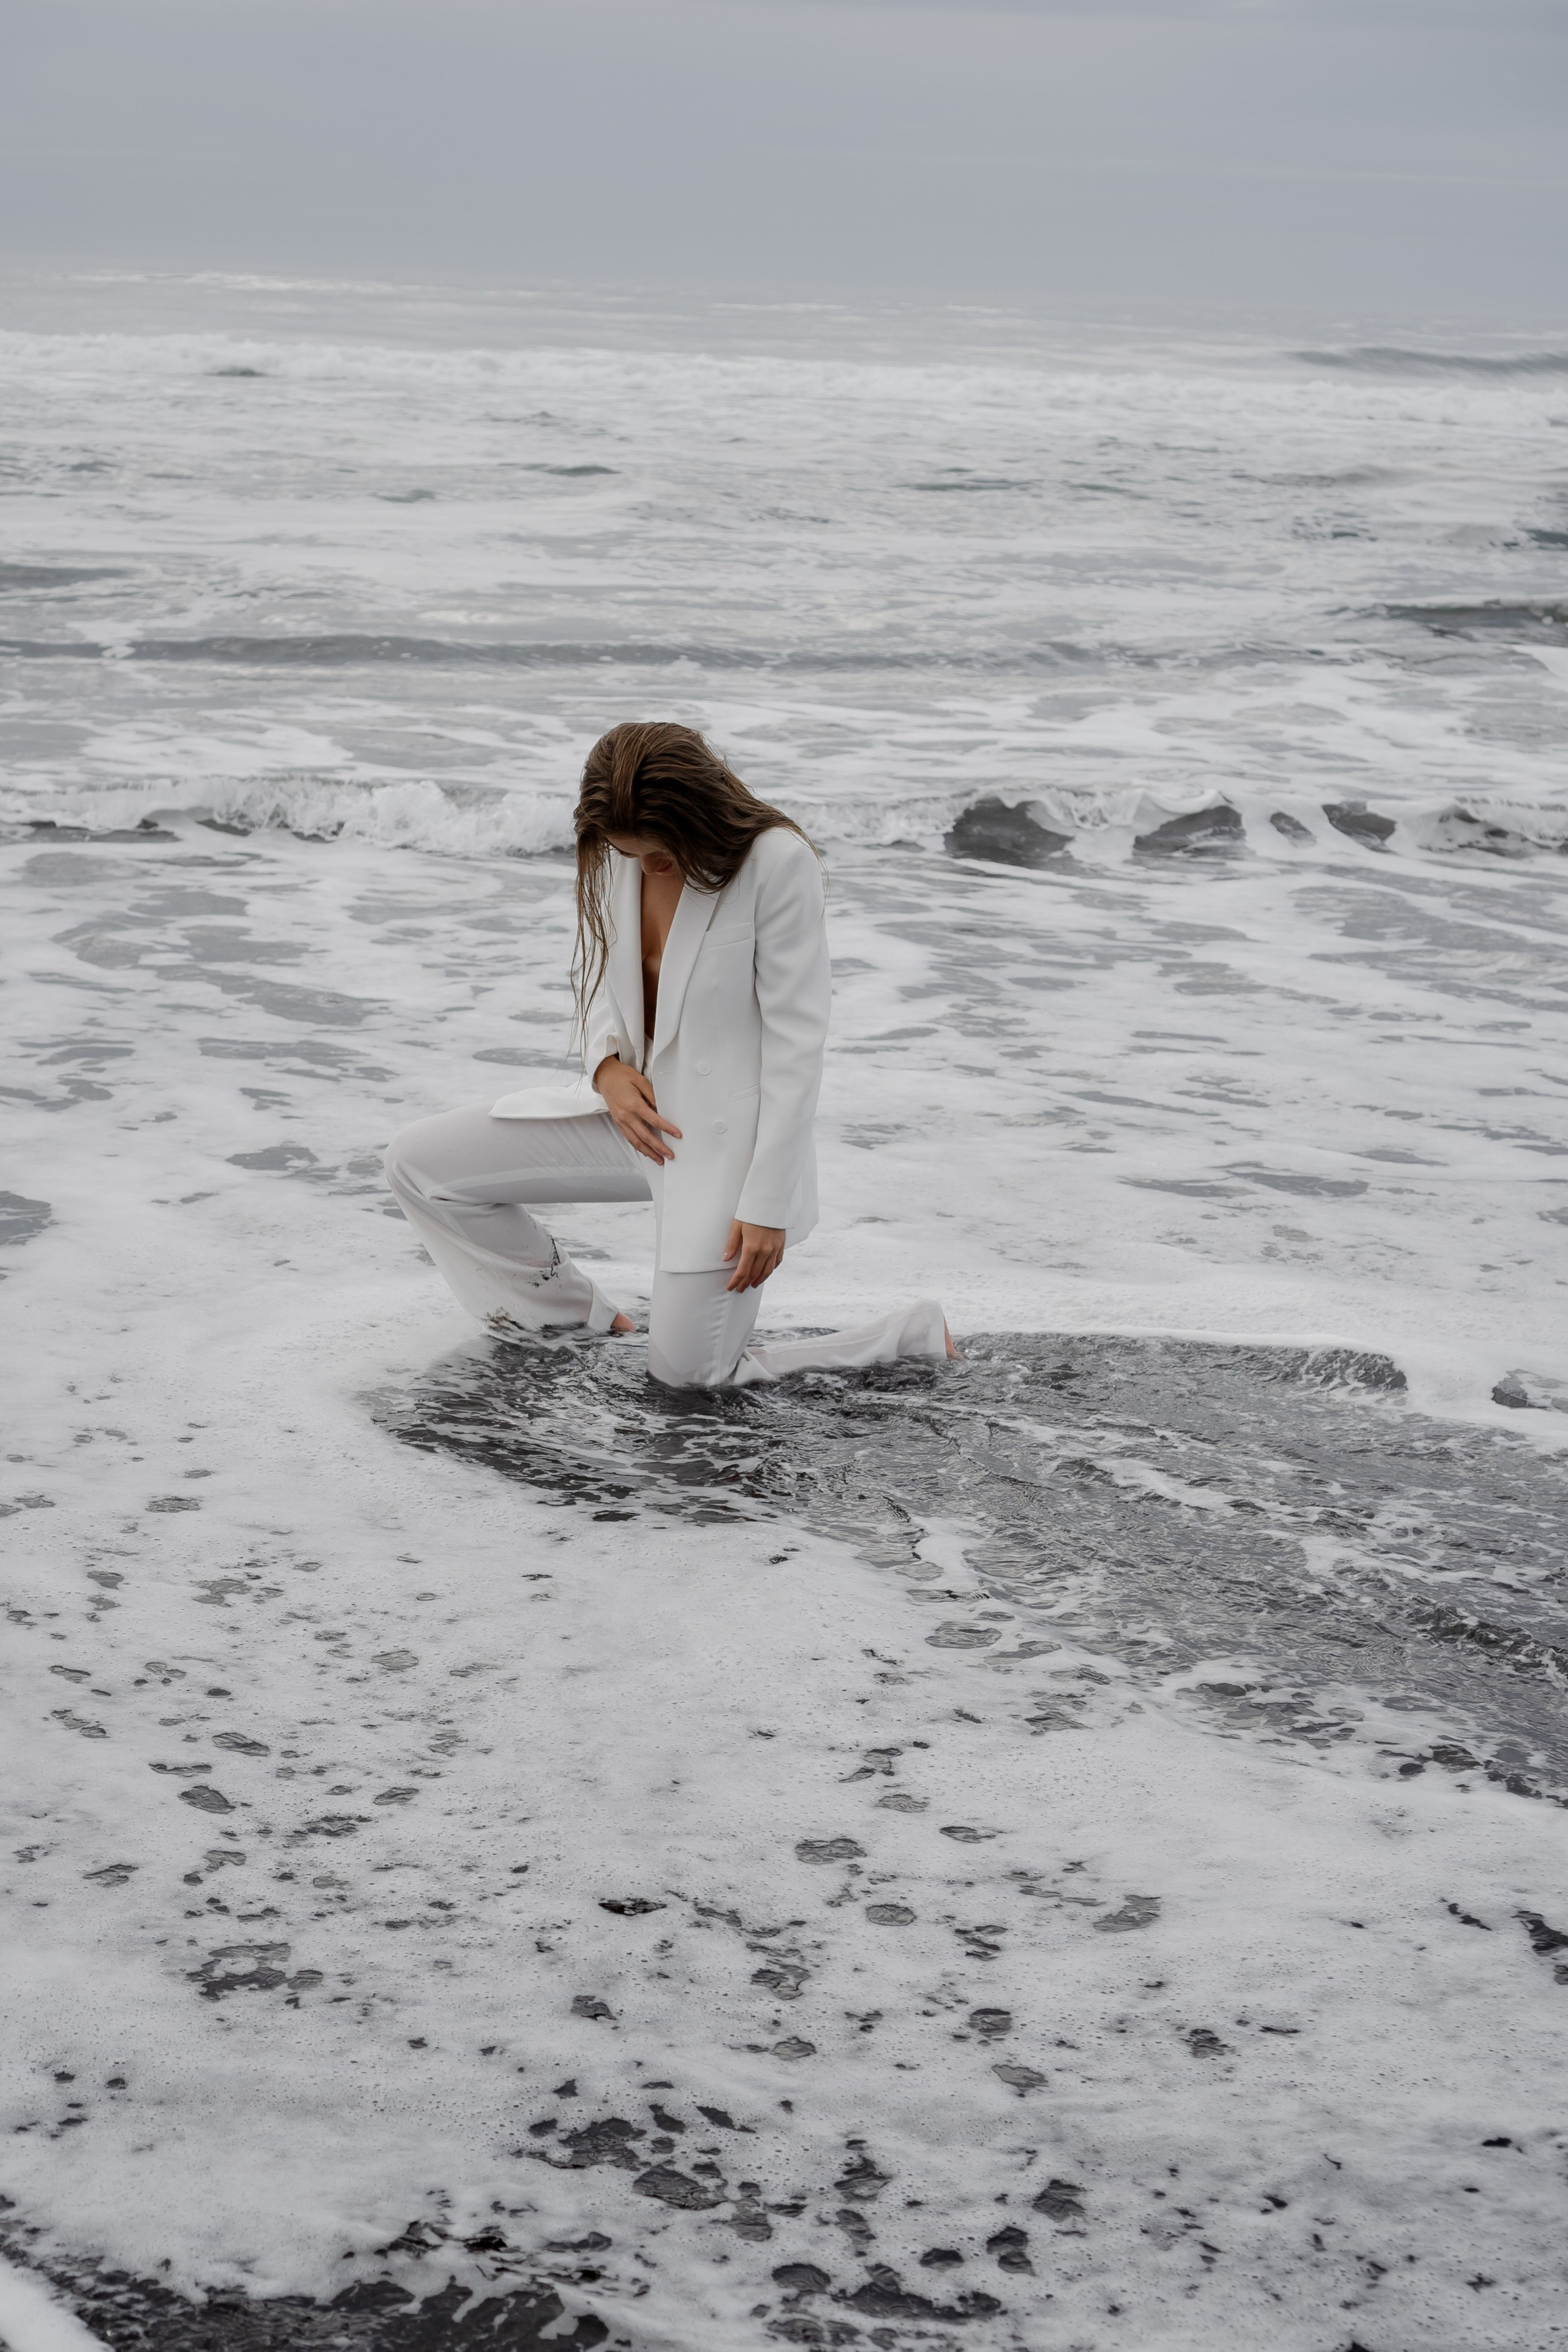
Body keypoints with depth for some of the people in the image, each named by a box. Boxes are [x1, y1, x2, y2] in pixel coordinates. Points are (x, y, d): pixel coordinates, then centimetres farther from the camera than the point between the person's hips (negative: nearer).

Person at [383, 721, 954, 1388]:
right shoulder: (612, 853, -4)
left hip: (728, 1136, -7)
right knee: (416, 1162, 2)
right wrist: (606, 1066, -8)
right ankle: (583, 1319, 19)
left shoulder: (778, 863, -22)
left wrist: (768, 1205, -19)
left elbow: (797, 1041, -19)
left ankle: (915, 1337, 15)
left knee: (685, 1372, -7)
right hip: (636, 1109, 7)